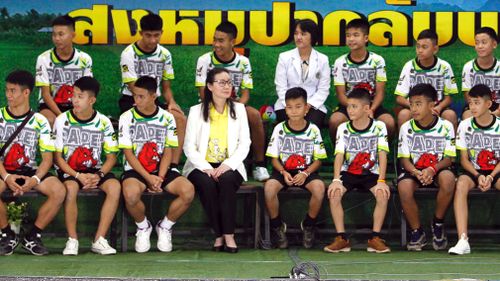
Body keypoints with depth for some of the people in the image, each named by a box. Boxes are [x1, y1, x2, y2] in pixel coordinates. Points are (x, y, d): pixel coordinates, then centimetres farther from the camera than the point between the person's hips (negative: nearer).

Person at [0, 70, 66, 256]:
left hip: (30, 170, 1)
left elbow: (47, 158, 1)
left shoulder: (39, 121, 4)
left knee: (59, 191, -27)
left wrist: (35, 179, -18)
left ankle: (32, 236, -8)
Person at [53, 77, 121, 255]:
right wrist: (78, 176, -17)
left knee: (115, 186, -28)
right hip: (69, 170, -2)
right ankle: (72, 240, -22)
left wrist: (98, 175, -16)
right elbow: (57, 157, -4)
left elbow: (111, 157, 3)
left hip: (95, 171, 2)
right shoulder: (62, 120, -5)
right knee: (71, 188, -36)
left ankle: (99, 240, -23)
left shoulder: (103, 122, 0)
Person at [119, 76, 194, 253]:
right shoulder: (127, 117, -1)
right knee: (130, 194, -37)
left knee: (188, 190, -27)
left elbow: (168, 152, 2)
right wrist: (148, 178, -16)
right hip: (135, 170, -2)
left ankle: (165, 227, 1)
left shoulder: (167, 118, 5)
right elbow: (128, 153, -5)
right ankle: (143, 227, -2)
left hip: (162, 170, 2)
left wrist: (160, 178, -14)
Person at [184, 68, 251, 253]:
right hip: (202, 166, -1)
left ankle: (229, 235, -31)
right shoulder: (196, 111, 5)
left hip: (229, 167, 1)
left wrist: (229, 164, -15)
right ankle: (218, 235, -24)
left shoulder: (239, 109, 9)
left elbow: (244, 144, 3)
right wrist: (206, 167, -17)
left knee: (226, 180, -34)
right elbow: (189, 147, -1)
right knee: (207, 183, -34)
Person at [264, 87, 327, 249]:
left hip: (307, 171, 0)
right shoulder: (279, 129, -1)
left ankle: (308, 225, -7)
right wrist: (283, 172, -16)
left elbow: (318, 159, 1)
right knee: (269, 187, -32)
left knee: (319, 187, -33)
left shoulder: (313, 130, -2)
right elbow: (274, 158, 3)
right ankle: (277, 226, -8)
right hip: (283, 171, 0)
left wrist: (305, 173, -16)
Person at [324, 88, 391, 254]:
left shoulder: (379, 127, -4)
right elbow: (339, 155, -10)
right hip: (348, 173, 1)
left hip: (371, 174, -1)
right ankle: (341, 238, -19)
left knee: (383, 194, -30)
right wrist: (336, 180, -24)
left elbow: (382, 155, -11)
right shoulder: (343, 128, -1)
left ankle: (375, 238, -18)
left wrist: (381, 181, -23)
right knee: (334, 193, -27)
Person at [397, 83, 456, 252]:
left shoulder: (445, 126, -4)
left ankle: (438, 224, -12)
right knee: (404, 186, -34)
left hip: (438, 170, -1)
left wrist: (432, 170, -27)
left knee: (448, 178, -36)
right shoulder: (407, 128, 0)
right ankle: (417, 232, -13)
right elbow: (404, 159, -2)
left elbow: (449, 158, -6)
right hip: (414, 170, 1)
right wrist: (416, 173, -24)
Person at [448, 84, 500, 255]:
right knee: (461, 184, -34)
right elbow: (464, 159, 0)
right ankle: (463, 240, -41)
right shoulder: (465, 126, -1)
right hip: (474, 171, 1)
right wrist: (478, 176, -16)